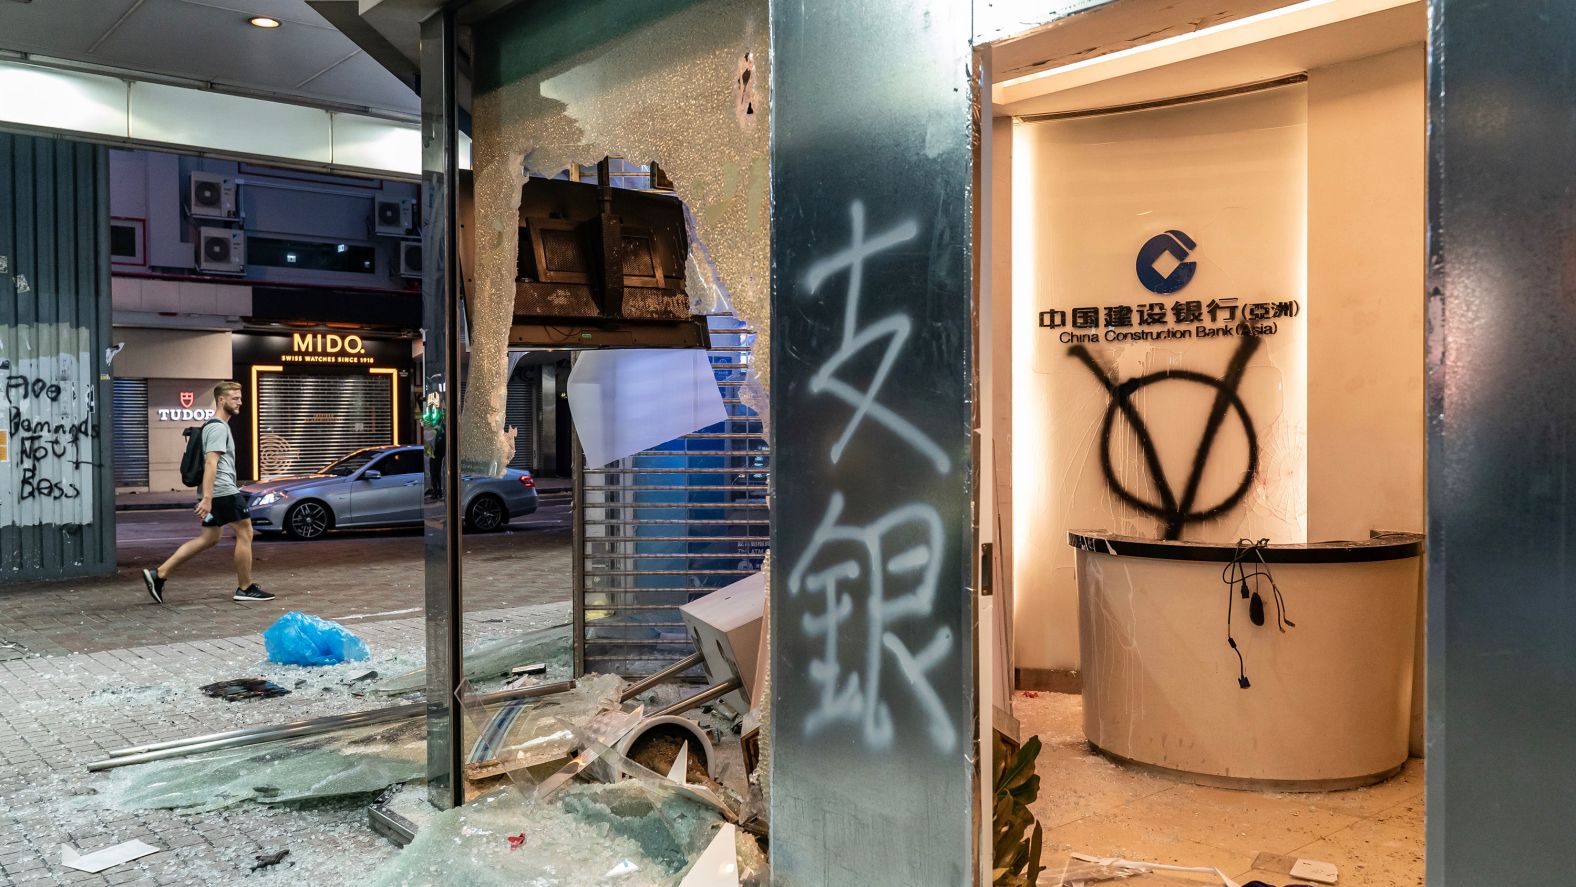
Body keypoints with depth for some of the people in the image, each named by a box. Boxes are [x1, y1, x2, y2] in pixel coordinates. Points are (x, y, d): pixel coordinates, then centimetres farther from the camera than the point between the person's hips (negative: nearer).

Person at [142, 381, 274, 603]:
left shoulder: (215, 426, 21)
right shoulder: (219, 428, -13)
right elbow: (210, 463, -22)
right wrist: (207, 498, -29)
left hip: (217, 492, 10)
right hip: (224, 491, -10)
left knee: (208, 539, 12)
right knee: (245, 533, -1)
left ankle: (159, 575, 8)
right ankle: (245, 589, 6)